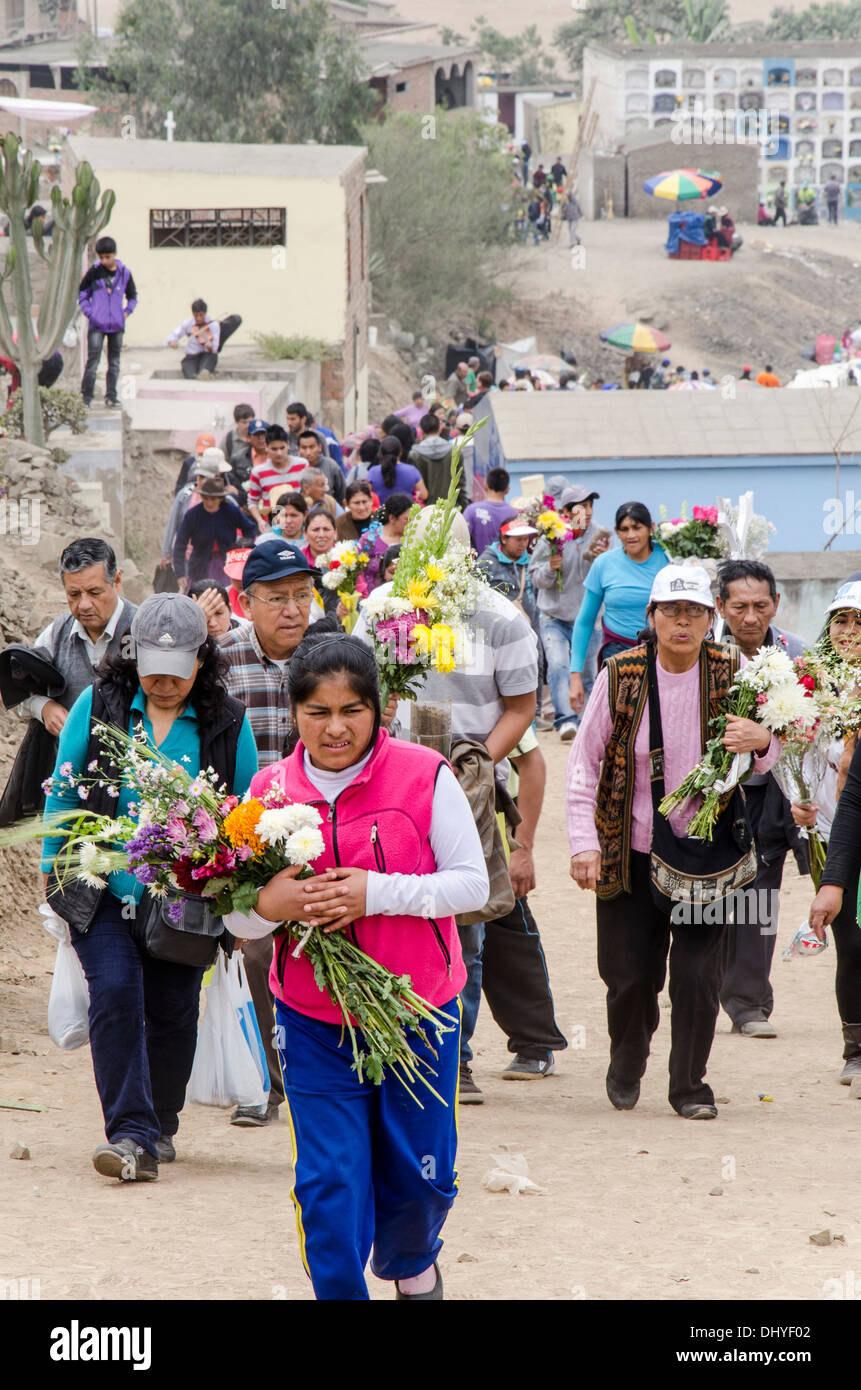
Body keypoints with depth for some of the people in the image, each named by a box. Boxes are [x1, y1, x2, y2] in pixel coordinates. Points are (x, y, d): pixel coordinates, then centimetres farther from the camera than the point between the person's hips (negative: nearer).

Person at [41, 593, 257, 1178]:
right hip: (105, 888, -1)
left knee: (172, 1012, 6)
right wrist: (55, 863, 7)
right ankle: (132, 1136, -18)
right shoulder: (99, 705, 1)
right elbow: (64, 788, 8)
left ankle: (161, 1126, 27)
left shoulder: (227, 722, 2)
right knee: (115, 994, -16)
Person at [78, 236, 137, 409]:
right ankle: (86, 396, -3)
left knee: (114, 362, 8)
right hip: (97, 325, -3)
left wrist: (127, 312, 2)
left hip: (116, 325, 3)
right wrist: (89, 312, -4)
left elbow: (132, 297, 17)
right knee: (92, 362, -7)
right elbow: (82, 294, 7)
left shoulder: (124, 273, 4)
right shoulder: (94, 272, -1)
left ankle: (111, 396, 16)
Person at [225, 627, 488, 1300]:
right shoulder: (271, 789, -2)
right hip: (314, 1021, 1)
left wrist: (378, 892, -21)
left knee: (421, 1174, 12)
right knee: (329, 1182, -3)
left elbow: (472, 884, -8)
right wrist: (269, 904, -22)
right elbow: (238, 921, 3)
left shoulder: (424, 775, -8)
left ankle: (410, 1260, 44)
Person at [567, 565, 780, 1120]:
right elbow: (584, 762, 2)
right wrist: (584, 842, -5)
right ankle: (626, 1068, 33)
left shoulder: (732, 673, -4)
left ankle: (690, 1086, 9)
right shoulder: (620, 676, -5)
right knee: (631, 974, 3)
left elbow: (768, 757, -5)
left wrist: (760, 742, -30)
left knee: (698, 972, -8)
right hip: (630, 852, 0)